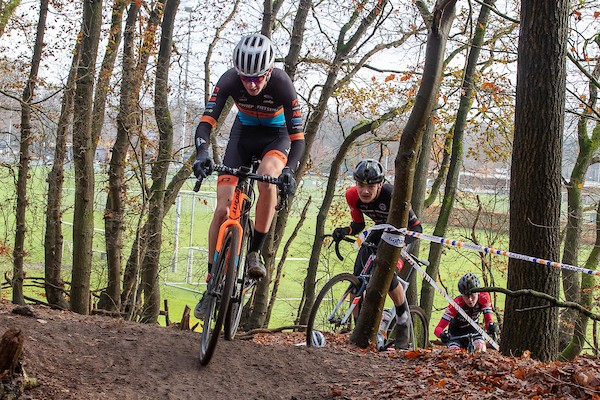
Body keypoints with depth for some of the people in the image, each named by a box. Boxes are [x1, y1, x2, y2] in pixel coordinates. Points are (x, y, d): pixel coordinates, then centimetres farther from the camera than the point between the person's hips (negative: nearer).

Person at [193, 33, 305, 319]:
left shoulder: (282, 84, -31)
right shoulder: (229, 81, -27)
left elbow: (298, 137, -31)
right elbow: (206, 122, -31)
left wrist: (289, 169, -49)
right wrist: (202, 153, -51)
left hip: (276, 136, -2)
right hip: (244, 134, 2)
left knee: (267, 181, -36)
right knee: (223, 209, -10)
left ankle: (255, 253, -18)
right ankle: (212, 282, 0)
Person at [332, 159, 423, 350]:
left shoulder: (392, 195, -35)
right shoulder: (353, 196, -20)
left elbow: (416, 226, -30)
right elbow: (358, 224, -4)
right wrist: (345, 231, -26)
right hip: (381, 231, 6)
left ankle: (403, 324, -7)